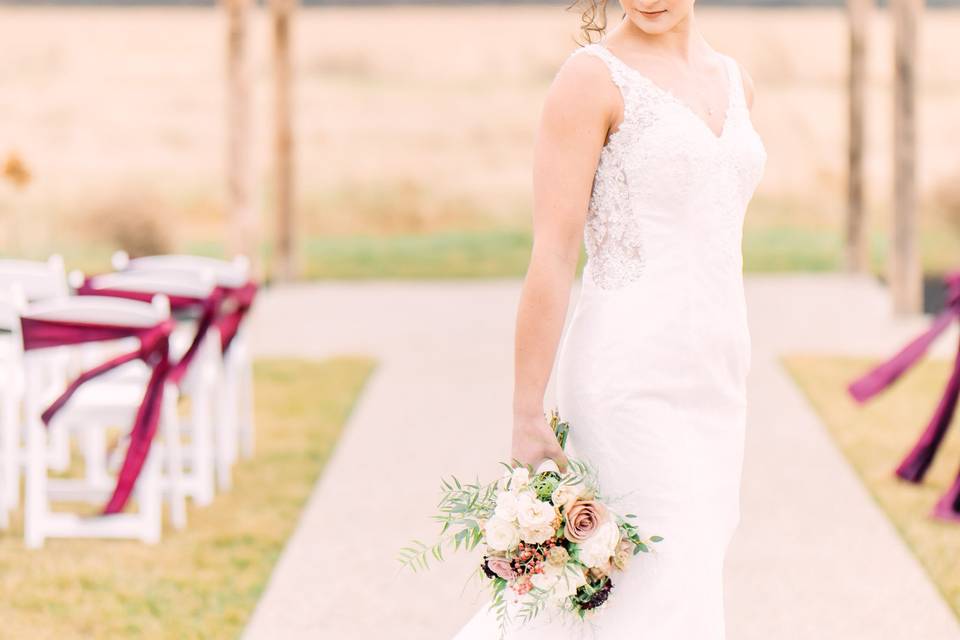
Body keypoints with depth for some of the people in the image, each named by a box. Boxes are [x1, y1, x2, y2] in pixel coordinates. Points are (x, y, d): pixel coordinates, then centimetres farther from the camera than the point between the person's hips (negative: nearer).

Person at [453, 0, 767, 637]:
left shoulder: (733, 80, 13)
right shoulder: (592, 76, -8)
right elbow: (553, 253, -11)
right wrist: (528, 416, -14)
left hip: (709, 389, 7)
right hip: (630, 385, -7)